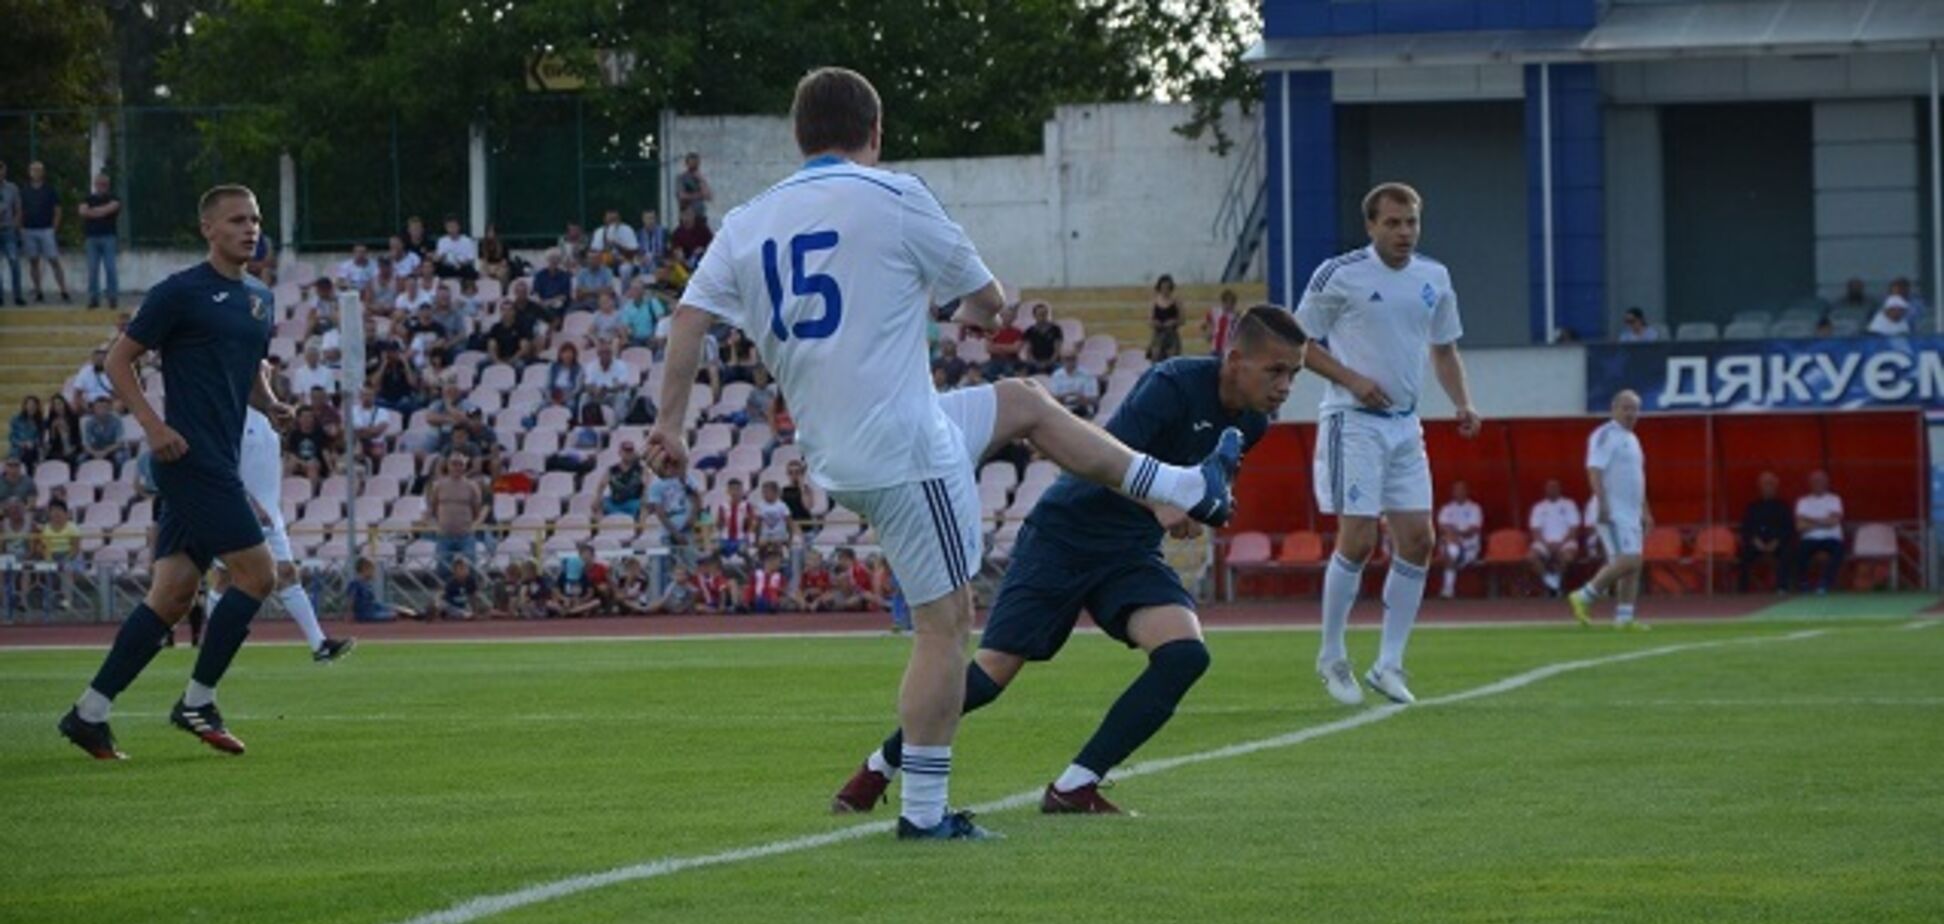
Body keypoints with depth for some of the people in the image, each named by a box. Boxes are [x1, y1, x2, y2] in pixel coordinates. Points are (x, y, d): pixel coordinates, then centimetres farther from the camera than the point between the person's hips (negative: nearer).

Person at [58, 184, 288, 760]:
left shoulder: (261, 300, 17)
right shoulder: (180, 293, -7)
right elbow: (119, 360, -5)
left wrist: (270, 405, 8)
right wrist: (153, 424, -16)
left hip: (219, 463, 8)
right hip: (190, 457, -8)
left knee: (173, 594, 4)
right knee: (256, 573, -12)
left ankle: (90, 712, 7)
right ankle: (197, 702, -2)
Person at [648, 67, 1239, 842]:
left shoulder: (747, 224, 7)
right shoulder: (892, 198, -8)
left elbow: (688, 320, 0)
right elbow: (988, 298, 4)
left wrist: (670, 427, 6)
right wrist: (976, 313, 28)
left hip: (832, 451, 8)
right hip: (904, 449, -8)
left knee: (1025, 405, 24)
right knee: (945, 622, -1)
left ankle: (1188, 489, 32)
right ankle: (924, 810, -2)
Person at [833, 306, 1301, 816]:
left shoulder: (1250, 424, 1)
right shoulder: (1175, 384, -22)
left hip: (1131, 552, 6)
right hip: (1064, 532, -6)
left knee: (1185, 655, -20)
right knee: (991, 674, -6)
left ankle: (1074, 788, -12)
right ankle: (880, 766, 18)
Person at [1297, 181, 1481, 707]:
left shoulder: (1434, 279, 9)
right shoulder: (1339, 275, -8)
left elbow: (1444, 349, 19)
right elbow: (1301, 342, -3)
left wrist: (1462, 404, 4)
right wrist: (1352, 380, -15)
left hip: (1405, 425, 6)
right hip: (1353, 422, -6)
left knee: (1417, 540, -1)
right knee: (1358, 540, -10)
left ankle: (1389, 664, 8)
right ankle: (1332, 658, 6)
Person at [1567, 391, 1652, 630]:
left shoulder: (1632, 439, 20)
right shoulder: (1605, 435, -9)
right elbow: (1594, 471, -17)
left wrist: (1645, 511, 25)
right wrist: (1603, 505, -25)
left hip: (1631, 512, 9)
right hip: (1613, 512, -9)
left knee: (1633, 565, 4)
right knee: (1627, 561, -17)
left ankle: (1624, 617, 5)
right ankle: (1584, 597, -9)